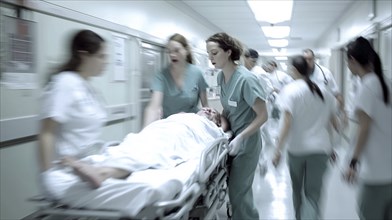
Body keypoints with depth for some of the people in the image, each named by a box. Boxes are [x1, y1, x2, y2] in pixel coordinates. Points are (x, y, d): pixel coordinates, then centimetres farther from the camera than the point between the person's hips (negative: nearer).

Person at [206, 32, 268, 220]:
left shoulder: (245, 79, -23)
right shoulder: (221, 76, 1)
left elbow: (262, 116, -20)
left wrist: (240, 138, -27)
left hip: (246, 142, -7)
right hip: (231, 137, 7)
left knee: (238, 192, 0)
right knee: (240, 189, 17)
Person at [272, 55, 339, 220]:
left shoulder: (290, 90, -8)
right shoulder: (323, 91, 5)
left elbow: (287, 123, -17)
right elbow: (333, 121, 11)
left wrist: (278, 150, -15)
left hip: (297, 147, -2)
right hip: (320, 148, 2)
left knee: (297, 189, 22)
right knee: (313, 194, 1)